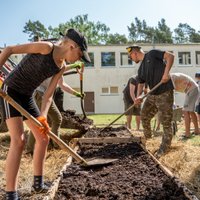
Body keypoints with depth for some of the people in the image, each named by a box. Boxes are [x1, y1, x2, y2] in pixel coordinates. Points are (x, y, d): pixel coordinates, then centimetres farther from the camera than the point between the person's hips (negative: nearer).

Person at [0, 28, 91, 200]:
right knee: (19, 140, -17)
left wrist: (43, 116, -14)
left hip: (27, 96, 8)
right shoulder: (46, 47, -19)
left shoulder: (61, 67, 2)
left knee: (43, 138, 7)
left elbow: (48, 95, 0)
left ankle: (38, 183, 22)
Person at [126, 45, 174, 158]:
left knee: (166, 122, -1)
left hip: (165, 93, -8)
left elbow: (170, 56, -11)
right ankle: (148, 139, 35)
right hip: (152, 95, 8)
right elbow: (141, 84, 17)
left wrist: (166, 73, -23)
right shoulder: (141, 69, 16)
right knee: (144, 116, 13)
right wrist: (139, 96, -2)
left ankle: (164, 149, 11)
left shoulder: (152, 54, -3)